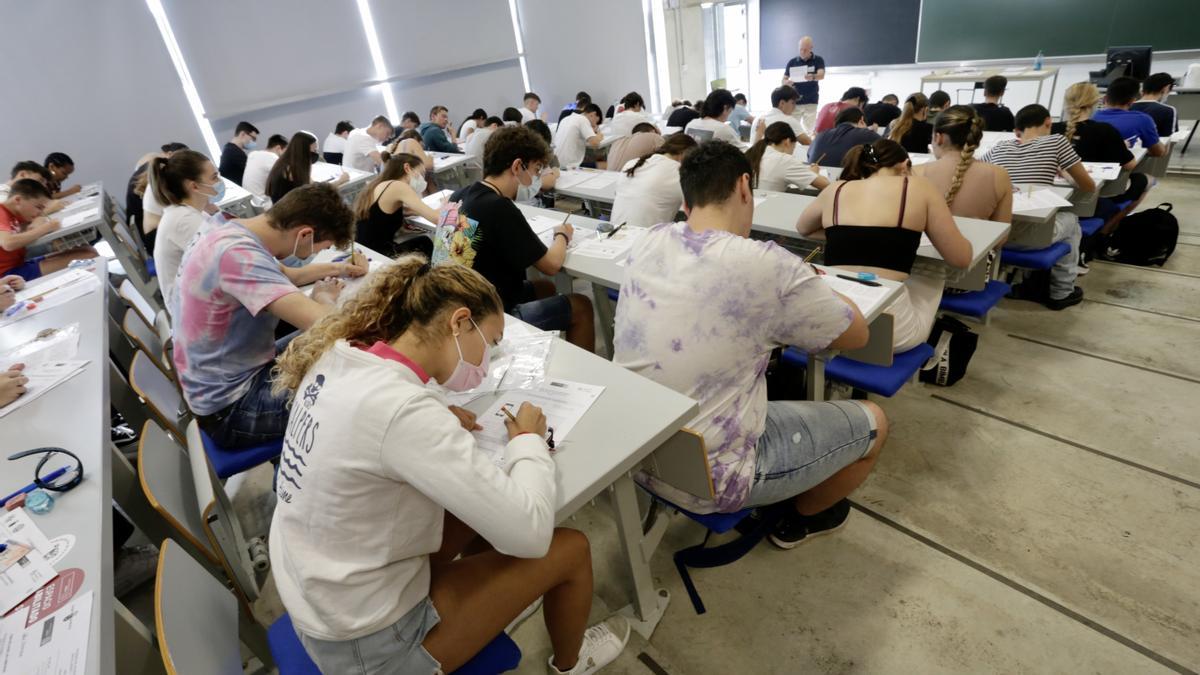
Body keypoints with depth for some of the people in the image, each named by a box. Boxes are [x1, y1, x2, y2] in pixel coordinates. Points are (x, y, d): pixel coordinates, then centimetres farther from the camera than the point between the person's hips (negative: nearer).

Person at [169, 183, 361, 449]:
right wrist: (323, 297, -16)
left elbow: (277, 276, 21)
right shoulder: (239, 255, -30)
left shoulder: (230, 231, -1)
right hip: (230, 410, -9)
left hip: (215, 383, 9)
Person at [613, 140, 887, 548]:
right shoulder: (767, 266, -22)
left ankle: (776, 498, 41)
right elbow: (856, 335, -3)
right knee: (873, 422, 13)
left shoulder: (650, 242, -5)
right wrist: (811, 289, 14)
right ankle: (803, 517, 39)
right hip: (706, 480, -6)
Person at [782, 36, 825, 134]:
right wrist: (786, 83, -21)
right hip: (794, 102, 1)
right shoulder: (792, 62, 5)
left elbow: (821, 75, -16)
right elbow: (783, 81, 5)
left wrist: (813, 77, -40)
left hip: (811, 102, -1)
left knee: (810, 131, -1)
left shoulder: (818, 60, 1)